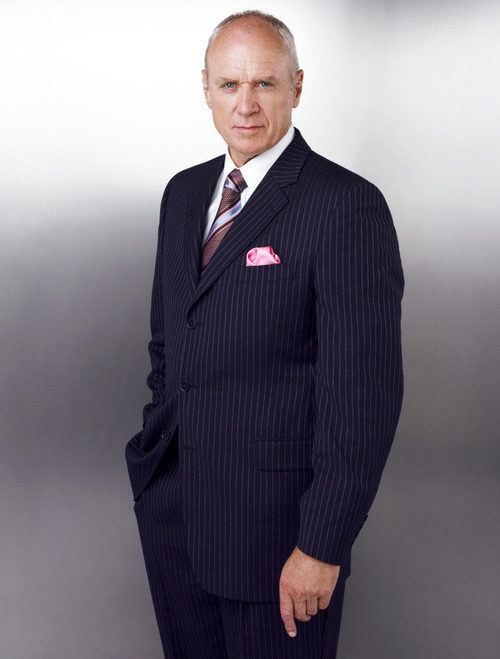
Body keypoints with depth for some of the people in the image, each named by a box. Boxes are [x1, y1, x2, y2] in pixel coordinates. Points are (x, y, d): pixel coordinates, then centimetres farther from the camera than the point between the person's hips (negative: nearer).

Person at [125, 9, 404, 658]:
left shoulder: (348, 207, -16)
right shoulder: (184, 192, 7)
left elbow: (364, 390, -19)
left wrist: (323, 545, -18)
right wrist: (158, 447, 16)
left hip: (274, 512, -6)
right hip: (171, 501, 7)